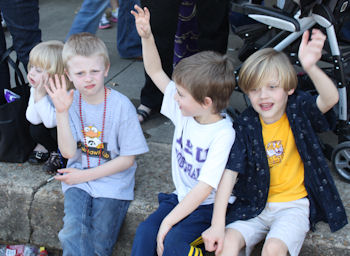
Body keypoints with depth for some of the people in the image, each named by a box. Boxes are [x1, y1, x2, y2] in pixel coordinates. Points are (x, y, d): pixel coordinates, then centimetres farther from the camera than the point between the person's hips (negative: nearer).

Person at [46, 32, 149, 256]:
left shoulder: (121, 105, -12)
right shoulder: (70, 101, -2)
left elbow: (128, 159, -7)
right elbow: (68, 152, -8)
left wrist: (85, 175, -9)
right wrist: (61, 112, -18)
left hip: (113, 181, -2)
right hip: (78, 180, 2)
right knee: (73, 235, -20)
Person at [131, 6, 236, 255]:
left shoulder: (223, 134, -24)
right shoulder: (184, 112, -4)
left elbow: (204, 188, -25)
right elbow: (156, 72, 5)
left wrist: (168, 221, -24)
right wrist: (146, 36, -8)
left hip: (208, 206, -6)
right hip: (181, 197, 6)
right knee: (145, 232, -16)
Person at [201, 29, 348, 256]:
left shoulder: (299, 110, -9)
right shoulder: (247, 125, -6)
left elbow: (331, 99, -31)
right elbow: (230, 173, -12)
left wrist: (310, 67, -53)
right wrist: (217, 225, -20)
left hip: (293, 204, -2)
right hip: (255, 205, 2)